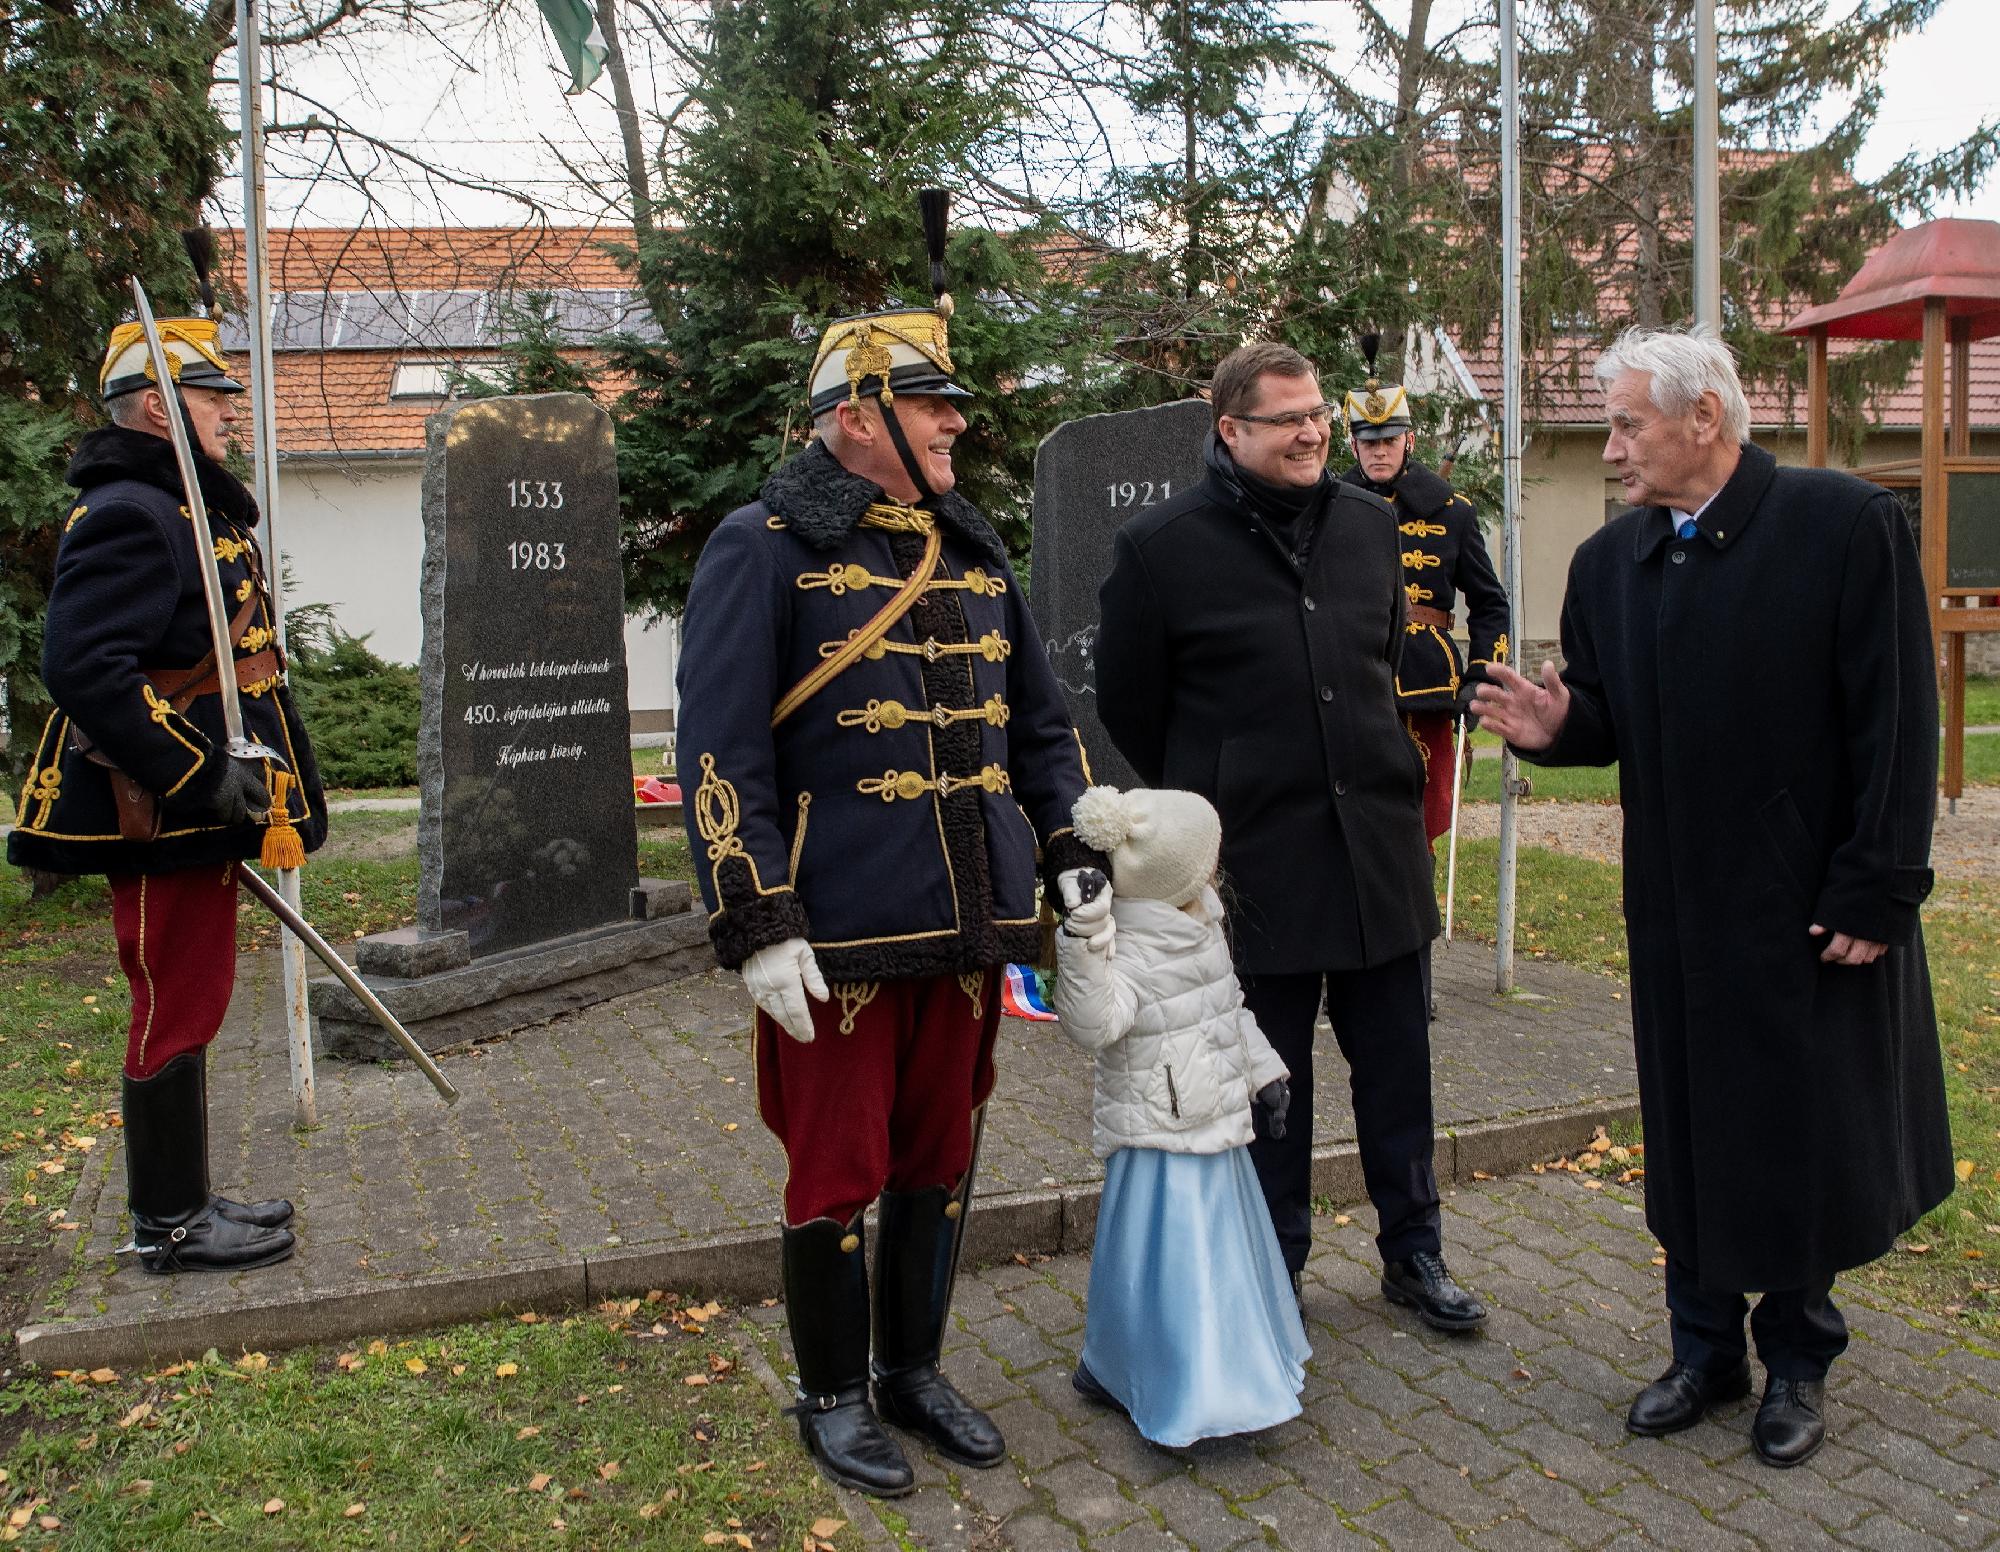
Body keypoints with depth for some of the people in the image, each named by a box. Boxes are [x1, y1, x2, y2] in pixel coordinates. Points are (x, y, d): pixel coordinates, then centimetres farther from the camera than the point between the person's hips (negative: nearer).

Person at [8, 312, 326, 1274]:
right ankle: (170, 1226, 12)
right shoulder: (129, 514, -16)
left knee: (185, 1005, 16)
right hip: (162, 818, -10)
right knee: (176, 1010, -1)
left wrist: (228, 780, 20)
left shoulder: (188, 510, 18)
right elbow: (82, 666, -26)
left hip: (194, 807, 10)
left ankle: (180, 1202, 29)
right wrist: (201, 773, -26)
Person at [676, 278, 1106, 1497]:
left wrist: (1074, 855, 9)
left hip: (970, 923, 6)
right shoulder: (765, 551, -7)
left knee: (941, 1161, 17)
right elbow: (722, 752, -12)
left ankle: (915, 1370, 36)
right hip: (841, 935, -6)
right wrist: (759, 928, -17)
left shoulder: (975, 551, 12)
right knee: (839, 1176, 7)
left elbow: (1041, 721, 18)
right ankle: (834, 1399, 28)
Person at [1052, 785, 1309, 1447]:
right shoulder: (1128, 953, -23)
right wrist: (1082, 946, -49)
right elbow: (1092, 1023, -38)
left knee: (1223, 1252, 22)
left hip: (1215, 1129, 10)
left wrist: (1261, 1071, 23)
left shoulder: (1203, 930, 6)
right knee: (1168, 1263, -1)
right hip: (1159, 1141, -9)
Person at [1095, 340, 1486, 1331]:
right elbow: (1127, 706, 1)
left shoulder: (1369, 526, 8)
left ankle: (1413, 1255, 32)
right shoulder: (1159, 547, -7)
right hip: (1253, 866, -4)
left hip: (1378, 848, 4)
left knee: (1397, 1066, 14)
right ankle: (1273, 1275, 28)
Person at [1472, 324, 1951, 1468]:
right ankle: (1707, 1349, 32)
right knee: (1690, 1137, 14)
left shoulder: (1847, 523, -10)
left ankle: (1799, 1359, 32)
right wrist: (1556, 726, -13)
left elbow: (1897, 721, -12)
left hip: (1817, 907, -4)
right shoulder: (1610, 563, 6)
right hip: (1680, 910, 5)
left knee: (1808, 1137, 10)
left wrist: (1875, 890, -15)